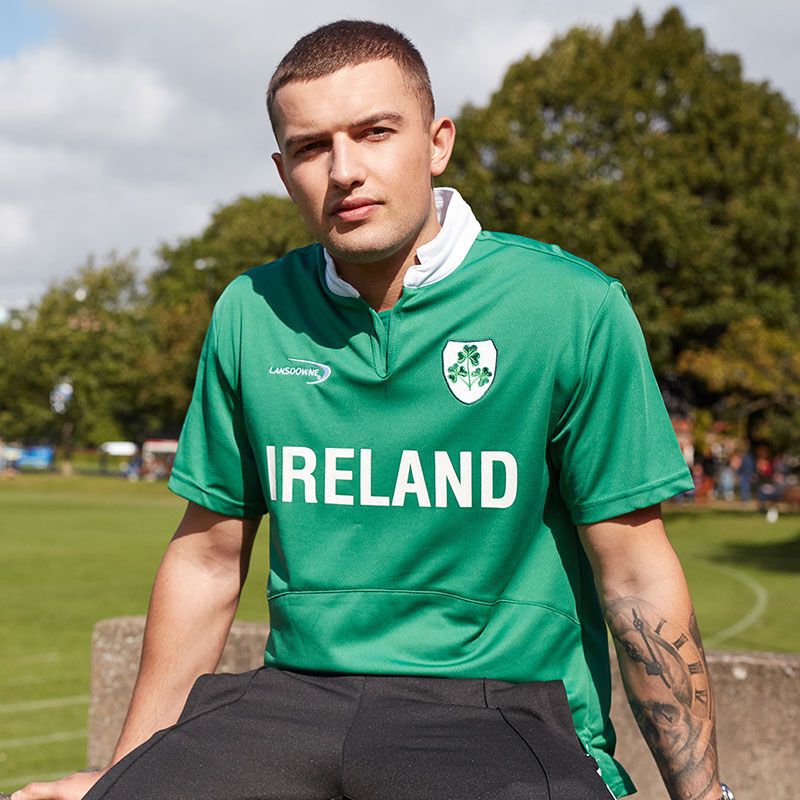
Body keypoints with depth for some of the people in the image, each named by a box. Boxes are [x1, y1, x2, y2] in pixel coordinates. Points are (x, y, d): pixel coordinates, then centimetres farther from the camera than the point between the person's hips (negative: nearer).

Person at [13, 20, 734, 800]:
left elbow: (635, 573, -1)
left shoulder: (571, 309, -4)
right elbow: (208, 558, 14)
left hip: (502, 705, -2)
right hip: (296, 698, 3)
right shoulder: (251, 314, 7)